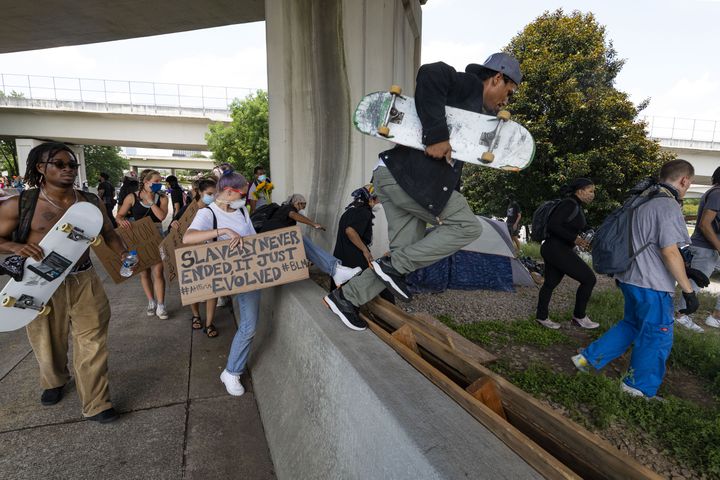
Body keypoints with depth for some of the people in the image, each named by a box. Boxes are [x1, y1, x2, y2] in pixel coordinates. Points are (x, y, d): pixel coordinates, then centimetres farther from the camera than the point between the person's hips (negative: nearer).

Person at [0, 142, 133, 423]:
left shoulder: (90, 202, 1)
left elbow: (108, 233, 9)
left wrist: (122, 254, -7)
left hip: (84, 281, 1)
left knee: (92, 342, 2)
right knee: (49, 342, 18)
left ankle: (96, 404, 14)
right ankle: (54, 381, 49)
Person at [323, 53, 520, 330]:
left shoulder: (474, 108, 28)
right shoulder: (469, 85, 0)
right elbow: (430, 75, -20)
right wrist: (437, 136, -22)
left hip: (394, 177, 10)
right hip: (406, 175, -10)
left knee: (407, 254, 8)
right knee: (467, 226, -5)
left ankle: (344, 298, 15)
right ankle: (393, 265, -5)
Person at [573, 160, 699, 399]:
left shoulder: (642, 203, 10)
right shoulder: (669, 207, -18)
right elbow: (670, 252, -23)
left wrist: (620, 271, 28)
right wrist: (688, 290, -17)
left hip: (630, 278, 9)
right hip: (653, 285, -9)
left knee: (631, 325, 22)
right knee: (657, 337, 7)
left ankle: (589, 357, 21)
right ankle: (640, 388, 21)